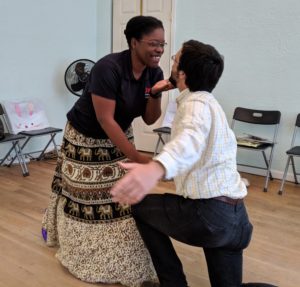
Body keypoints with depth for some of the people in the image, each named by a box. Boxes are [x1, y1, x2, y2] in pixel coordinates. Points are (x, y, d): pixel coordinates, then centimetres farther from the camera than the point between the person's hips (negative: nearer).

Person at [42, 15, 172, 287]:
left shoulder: (154, 73, -12)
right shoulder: (108, 67, -32)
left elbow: (149, 119, -7)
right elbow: (105, 120, -33)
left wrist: (156, 94, -27)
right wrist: (137, 157, -35)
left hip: (118, 136, 6)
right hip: (85, 137, -6)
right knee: (82, 192, 10)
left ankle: (123, 253, 26)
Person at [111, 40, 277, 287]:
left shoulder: (196, 102, -12)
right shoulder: (208, 101, 18)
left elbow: (192, 139, -36)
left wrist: (156, 167, -56)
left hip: (209, 214, -9)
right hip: (236, 216, 9)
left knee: (141, 206, 16)